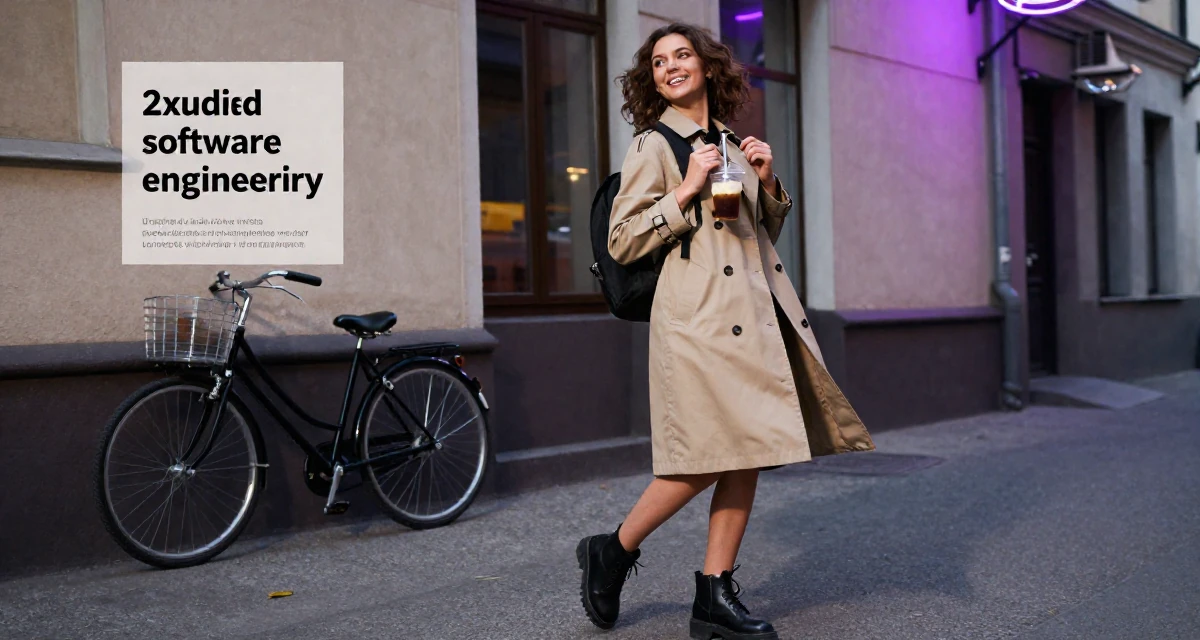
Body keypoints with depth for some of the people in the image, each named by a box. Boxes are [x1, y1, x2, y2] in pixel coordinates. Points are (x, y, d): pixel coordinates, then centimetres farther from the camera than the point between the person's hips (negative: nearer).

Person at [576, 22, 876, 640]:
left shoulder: (731, 143, 19)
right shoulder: (652, 145, 1)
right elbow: (621, 242, -5)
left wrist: (768, 181, 8)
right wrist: (686, 191, -12)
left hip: (756, 308, 7)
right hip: (699, 310, -7)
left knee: (746, 452, 3)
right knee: (707, 459, -9)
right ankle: (612, 551, 11)